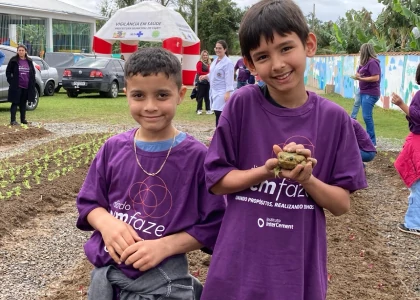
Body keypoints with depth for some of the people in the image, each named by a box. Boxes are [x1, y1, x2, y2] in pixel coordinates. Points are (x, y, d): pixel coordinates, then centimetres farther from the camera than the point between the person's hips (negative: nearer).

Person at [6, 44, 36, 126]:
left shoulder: (29, 61, 9)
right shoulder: (13, 61, -2)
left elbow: (33, 72, 14)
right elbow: (8, 72, 2)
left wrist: (32, 84, 5)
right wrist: (11, 81, -6)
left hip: (26, 86, 4)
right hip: (16, 86, -4)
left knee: (23, 103, 12)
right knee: (15, 103, -5)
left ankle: (23, 119, 20)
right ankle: (13, 120, -6)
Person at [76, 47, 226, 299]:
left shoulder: (197, 156, -11)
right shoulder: (114, 148, -1)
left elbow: (213, 224, -8)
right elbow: (88, 203, 7)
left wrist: (164, 246, -19)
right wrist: (107, 223, -13)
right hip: (106, 274, 4)